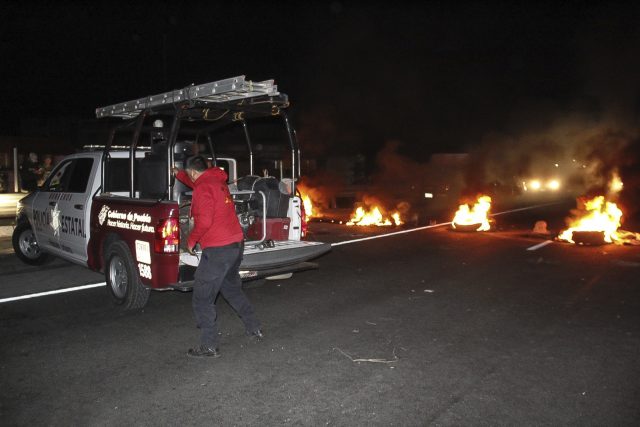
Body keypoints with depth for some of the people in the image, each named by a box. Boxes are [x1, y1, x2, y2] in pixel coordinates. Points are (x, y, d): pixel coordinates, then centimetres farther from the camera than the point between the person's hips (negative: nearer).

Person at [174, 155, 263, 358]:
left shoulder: (203, 188, -14)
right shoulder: (218, 181, 14)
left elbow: (204, 221, -23)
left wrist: (192, 240, -7)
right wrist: (179, 174, 47)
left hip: (218, 250, -9)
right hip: (237, 244, 10)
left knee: (202, 298, 1)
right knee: (232, 288, 26)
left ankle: (209, 345, 4)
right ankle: (254, 328, 31)